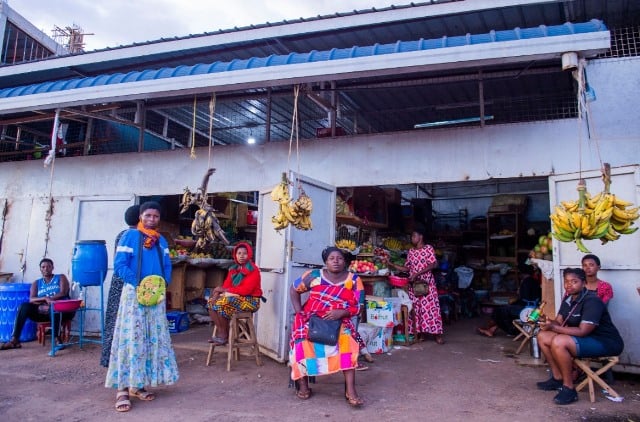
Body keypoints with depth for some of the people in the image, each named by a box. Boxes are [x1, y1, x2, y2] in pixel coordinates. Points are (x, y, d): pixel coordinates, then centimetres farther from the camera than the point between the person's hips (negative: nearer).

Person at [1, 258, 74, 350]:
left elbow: (63, 293, -7)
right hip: (43, 311, 4)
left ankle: (58, 339, -35)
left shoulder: (61, 278, 10)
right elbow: (31, 300, 1)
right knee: (24, 306, -20)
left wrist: (50, 299, -22)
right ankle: (14, 340, -23)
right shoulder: (36, 283, 18)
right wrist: (45, 298, -18)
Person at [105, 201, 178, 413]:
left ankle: (138, 385, 17)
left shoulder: (161, 240, 13)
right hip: (134, 293, -6)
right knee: (130, 338, -8)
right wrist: (140, 283, -19)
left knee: (154, 339, 7)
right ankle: (122, 389, -3)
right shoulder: (129, 236, -3)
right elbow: (119, 265, -10)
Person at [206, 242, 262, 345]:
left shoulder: (253, 270, -10)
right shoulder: (233, 269, 13)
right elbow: (225, 286, 6)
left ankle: (224, 335, -12)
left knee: (222, 303, -27)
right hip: (236, 298, 8)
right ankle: (219, 331, -6)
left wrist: (225, 290, -14)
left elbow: (246, 290, -19)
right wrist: (218, 291, -17)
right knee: (211, 302, -8)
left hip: (250, 300, -8)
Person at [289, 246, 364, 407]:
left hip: (339, 321, 0)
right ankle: (303, 384, -10)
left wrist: (341, 312, -20)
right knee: (304, 341, -28)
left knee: (347, 341, -29)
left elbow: (357, 307, -1)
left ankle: (350, 390, -27)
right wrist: (298, 311, -1)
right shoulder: (314, 275, 0)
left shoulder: (353, 280, 0)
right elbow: (294, 290, 10)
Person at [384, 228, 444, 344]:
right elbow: (406, 268, 14)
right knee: (416, 308, 4)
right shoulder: (411, 251, 13)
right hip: (414, 284, 5)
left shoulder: (428, 248, -3)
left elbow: (433, 264, -13)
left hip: (427, 283, -5)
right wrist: (391, 265, 4)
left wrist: (418, 273, -19)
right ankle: (421, 333, 10)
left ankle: (437, 334, -2)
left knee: (430, 307, -7)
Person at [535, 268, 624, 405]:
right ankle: (557, 378, 8)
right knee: (542, 336, 1)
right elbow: (559, 322, 2)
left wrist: (553, 327, -31)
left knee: (558, 342, -31)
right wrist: (547, 321, -21)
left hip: (606, 343, -9)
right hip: (585, 338, 9)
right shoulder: (568, 299, 5)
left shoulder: (592, 301, -21)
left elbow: (582, 331, -27)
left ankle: (569, 388, -18)